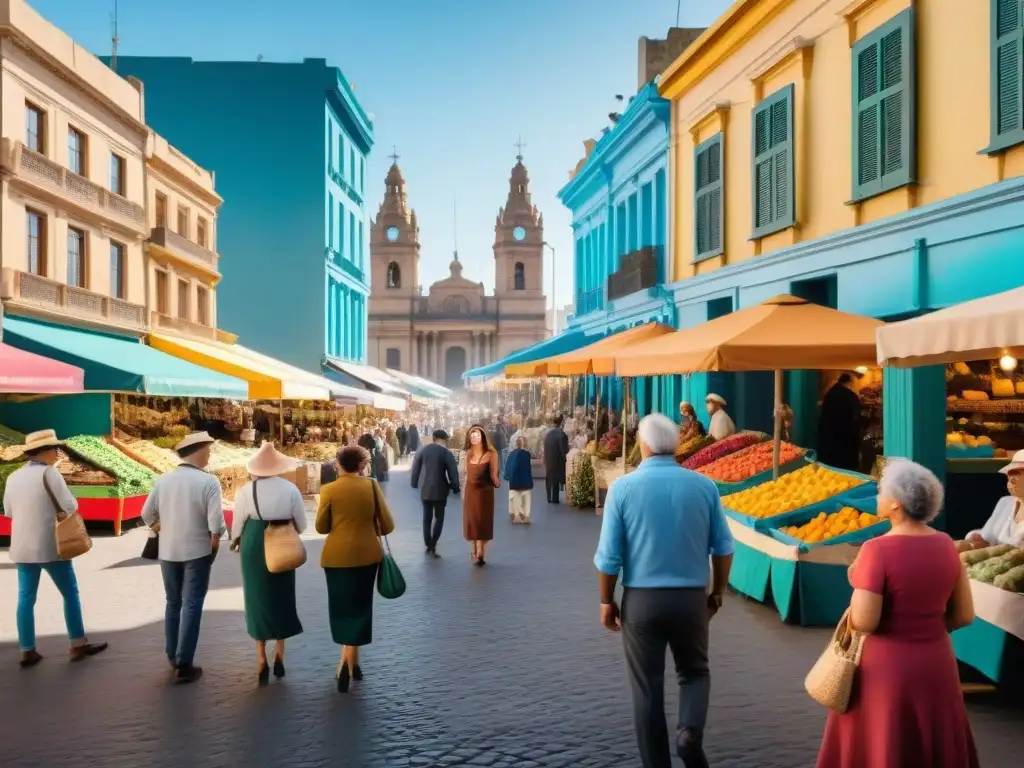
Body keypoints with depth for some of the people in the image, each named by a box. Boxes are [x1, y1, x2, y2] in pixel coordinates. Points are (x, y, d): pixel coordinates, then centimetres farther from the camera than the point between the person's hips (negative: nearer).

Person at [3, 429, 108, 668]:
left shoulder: (14, 477, 7)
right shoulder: (48, 472, -13)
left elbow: (8, 511, 18)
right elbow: (71, 506, -14)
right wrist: (56, 507, 7)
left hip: (22, 547, 6)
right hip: (50, 546, -6)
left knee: (26, 598, 9)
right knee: (70, 593, 5)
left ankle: (27, 651, 10)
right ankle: (78, 645, 10)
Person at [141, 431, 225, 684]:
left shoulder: (163, 480, 0)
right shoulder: (208, 481, -14)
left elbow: (147, 515, 6)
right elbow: (215, 523, -18)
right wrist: (214, 545, -2)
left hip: (168, 551, 5)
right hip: (197, 552, -4)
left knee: (173, 603, 19)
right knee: (192, 606, 2)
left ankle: (172, 657, 27)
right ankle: (183, 665, 1)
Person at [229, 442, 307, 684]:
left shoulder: (246, 490, -9)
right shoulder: (290, 489, -6)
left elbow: (238, 524, -3)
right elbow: (301, 524, 0)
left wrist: (235, 541, 19)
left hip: (254, 547, -1)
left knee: (257, 598, 9)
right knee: (282, 598, 16)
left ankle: (262, 659, 9)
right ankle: (279, 654, 19)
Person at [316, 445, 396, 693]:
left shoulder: (328, 490, -6)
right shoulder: (371, 485, -6)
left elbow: (321, 527, -1)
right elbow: (388, 524, -3)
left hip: (337, 556, 0)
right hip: (366, 554, 0)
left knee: (341, 608, 13)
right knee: (359, 607, 10)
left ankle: (348, 661, 16)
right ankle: (349, 661, 4)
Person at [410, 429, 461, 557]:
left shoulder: (423, 450, 1)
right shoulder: (447, 453, -9)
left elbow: (415, 468, 4)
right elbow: (453, 473, -11)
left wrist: (415, 483, 16)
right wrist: (455, 488, 0)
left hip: (425, 490, 3)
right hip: (440, 491, -3)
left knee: (427, 518, 14)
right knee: (439, 518, 6)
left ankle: (428, 545, 16)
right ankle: (433, 545, -7)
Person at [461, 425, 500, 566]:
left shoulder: (490, 454, -11)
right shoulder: (468, 454, 4)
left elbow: (494, 475, -12)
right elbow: (467, 474, 10)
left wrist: (496, 482, -29)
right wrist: (463, 491, 7)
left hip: (485, 492, -4)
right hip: (470, 492, 4)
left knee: (484, 522, 3)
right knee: (471, 522, 10)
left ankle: (481, 554, 8)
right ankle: (474, 552, 21)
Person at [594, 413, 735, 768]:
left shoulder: (623, 487, -9)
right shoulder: (704, 485, -3)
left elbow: (609, 556, -8)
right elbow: (723, 547, 1)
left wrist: (606, 601, 5)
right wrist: (717, 592, 16)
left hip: (641, 599, -1)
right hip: (692, 597, 2)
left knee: (648, 687, 11)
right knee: (694, 671, 22)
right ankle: (691, 733, -2)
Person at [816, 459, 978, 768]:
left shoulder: (878, 549, -21)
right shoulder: (945, 545, -2)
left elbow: (863, 622, -22)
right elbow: (964, 615, 4)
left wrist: (858, 584, -5)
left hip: (887, 666, -5)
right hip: (936, 663, 6)